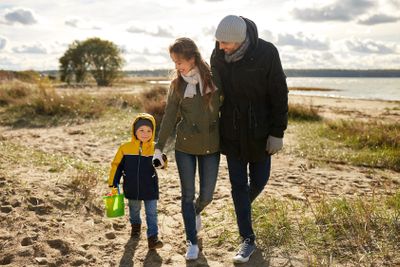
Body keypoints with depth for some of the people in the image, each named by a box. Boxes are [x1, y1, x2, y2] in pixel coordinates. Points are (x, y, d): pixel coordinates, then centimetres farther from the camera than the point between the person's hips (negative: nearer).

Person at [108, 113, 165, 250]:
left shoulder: (155, 148, -9)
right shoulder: (125, 148, -8)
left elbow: (162, 162, -11)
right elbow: (116, 165, 0)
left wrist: (162, 162, -36)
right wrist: (113, 183, -1)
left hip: (150, 188, -1)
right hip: (132, 188, 2)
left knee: (151, 213, 1)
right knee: (134, 209, 23)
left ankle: (153, 237, 8)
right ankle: (135, 225, 51)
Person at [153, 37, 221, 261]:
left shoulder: (214, 78, -6)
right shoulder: (177, 84, -3)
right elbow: (169, 117, 0)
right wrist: (159, 148, -2)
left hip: (211, 146, 0)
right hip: (185, 146, 0)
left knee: (207, 194, 9)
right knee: (188, 195, 5)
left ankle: (196, 212, 45)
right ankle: (192, 242, 20)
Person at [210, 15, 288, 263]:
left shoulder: (267, 52, -17)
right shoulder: (218, 55, -8)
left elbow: (279, 95, -11)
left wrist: (277, 133, -12)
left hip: (259, 131, -1)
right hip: (232, 133, 2)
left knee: (259, 181, 11)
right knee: (238, 185, 4)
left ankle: (245, 205, 47)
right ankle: (248, 240, 16)